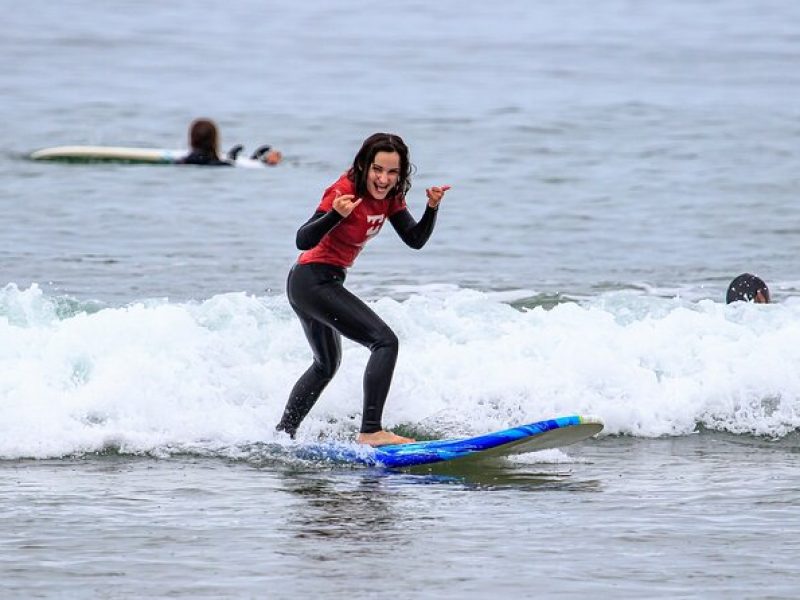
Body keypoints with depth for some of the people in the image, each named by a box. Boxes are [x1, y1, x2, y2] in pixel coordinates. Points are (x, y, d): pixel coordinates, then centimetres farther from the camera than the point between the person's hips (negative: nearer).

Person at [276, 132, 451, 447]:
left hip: (321, 284, 10)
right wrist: (336, 215, -47)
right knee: (385, 341, -19)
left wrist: (432, 208, -16)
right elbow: (303, 241, -30)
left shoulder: (389, 197, 1)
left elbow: (416, 240, 1)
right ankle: (370, 431, -25)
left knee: (326, 365, 27)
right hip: (314, 281, -10)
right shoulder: (344, 191, -22)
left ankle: (282, 433, 38)